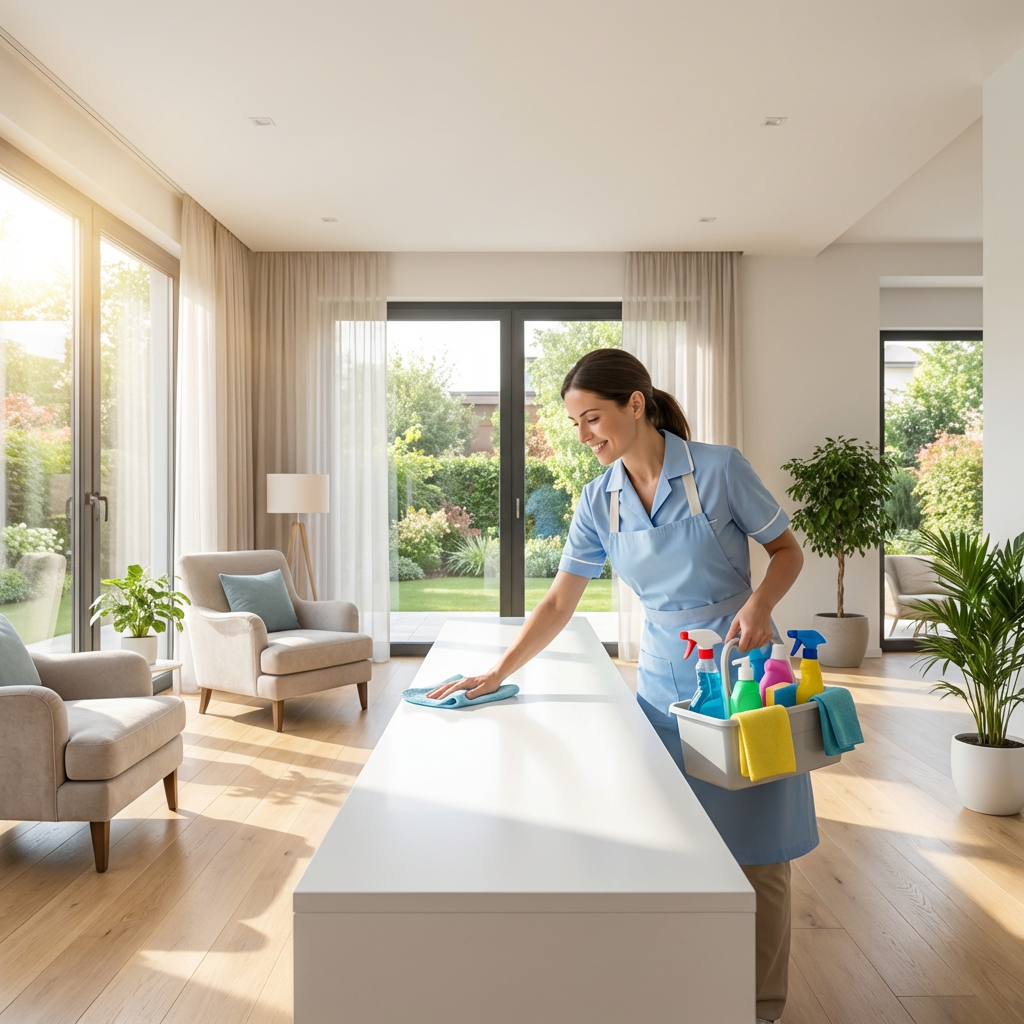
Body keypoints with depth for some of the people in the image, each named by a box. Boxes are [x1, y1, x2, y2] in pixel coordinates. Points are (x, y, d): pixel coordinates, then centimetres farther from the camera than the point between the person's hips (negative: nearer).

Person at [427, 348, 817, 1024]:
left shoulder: (719, 468, -12)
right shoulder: (599, 502, 0)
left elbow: (788, 550, -2)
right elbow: (560, 601, 3)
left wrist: (759, 603, -21)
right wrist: (497, 675, 0)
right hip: (665, 681, 3)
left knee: (757, 851, 4)